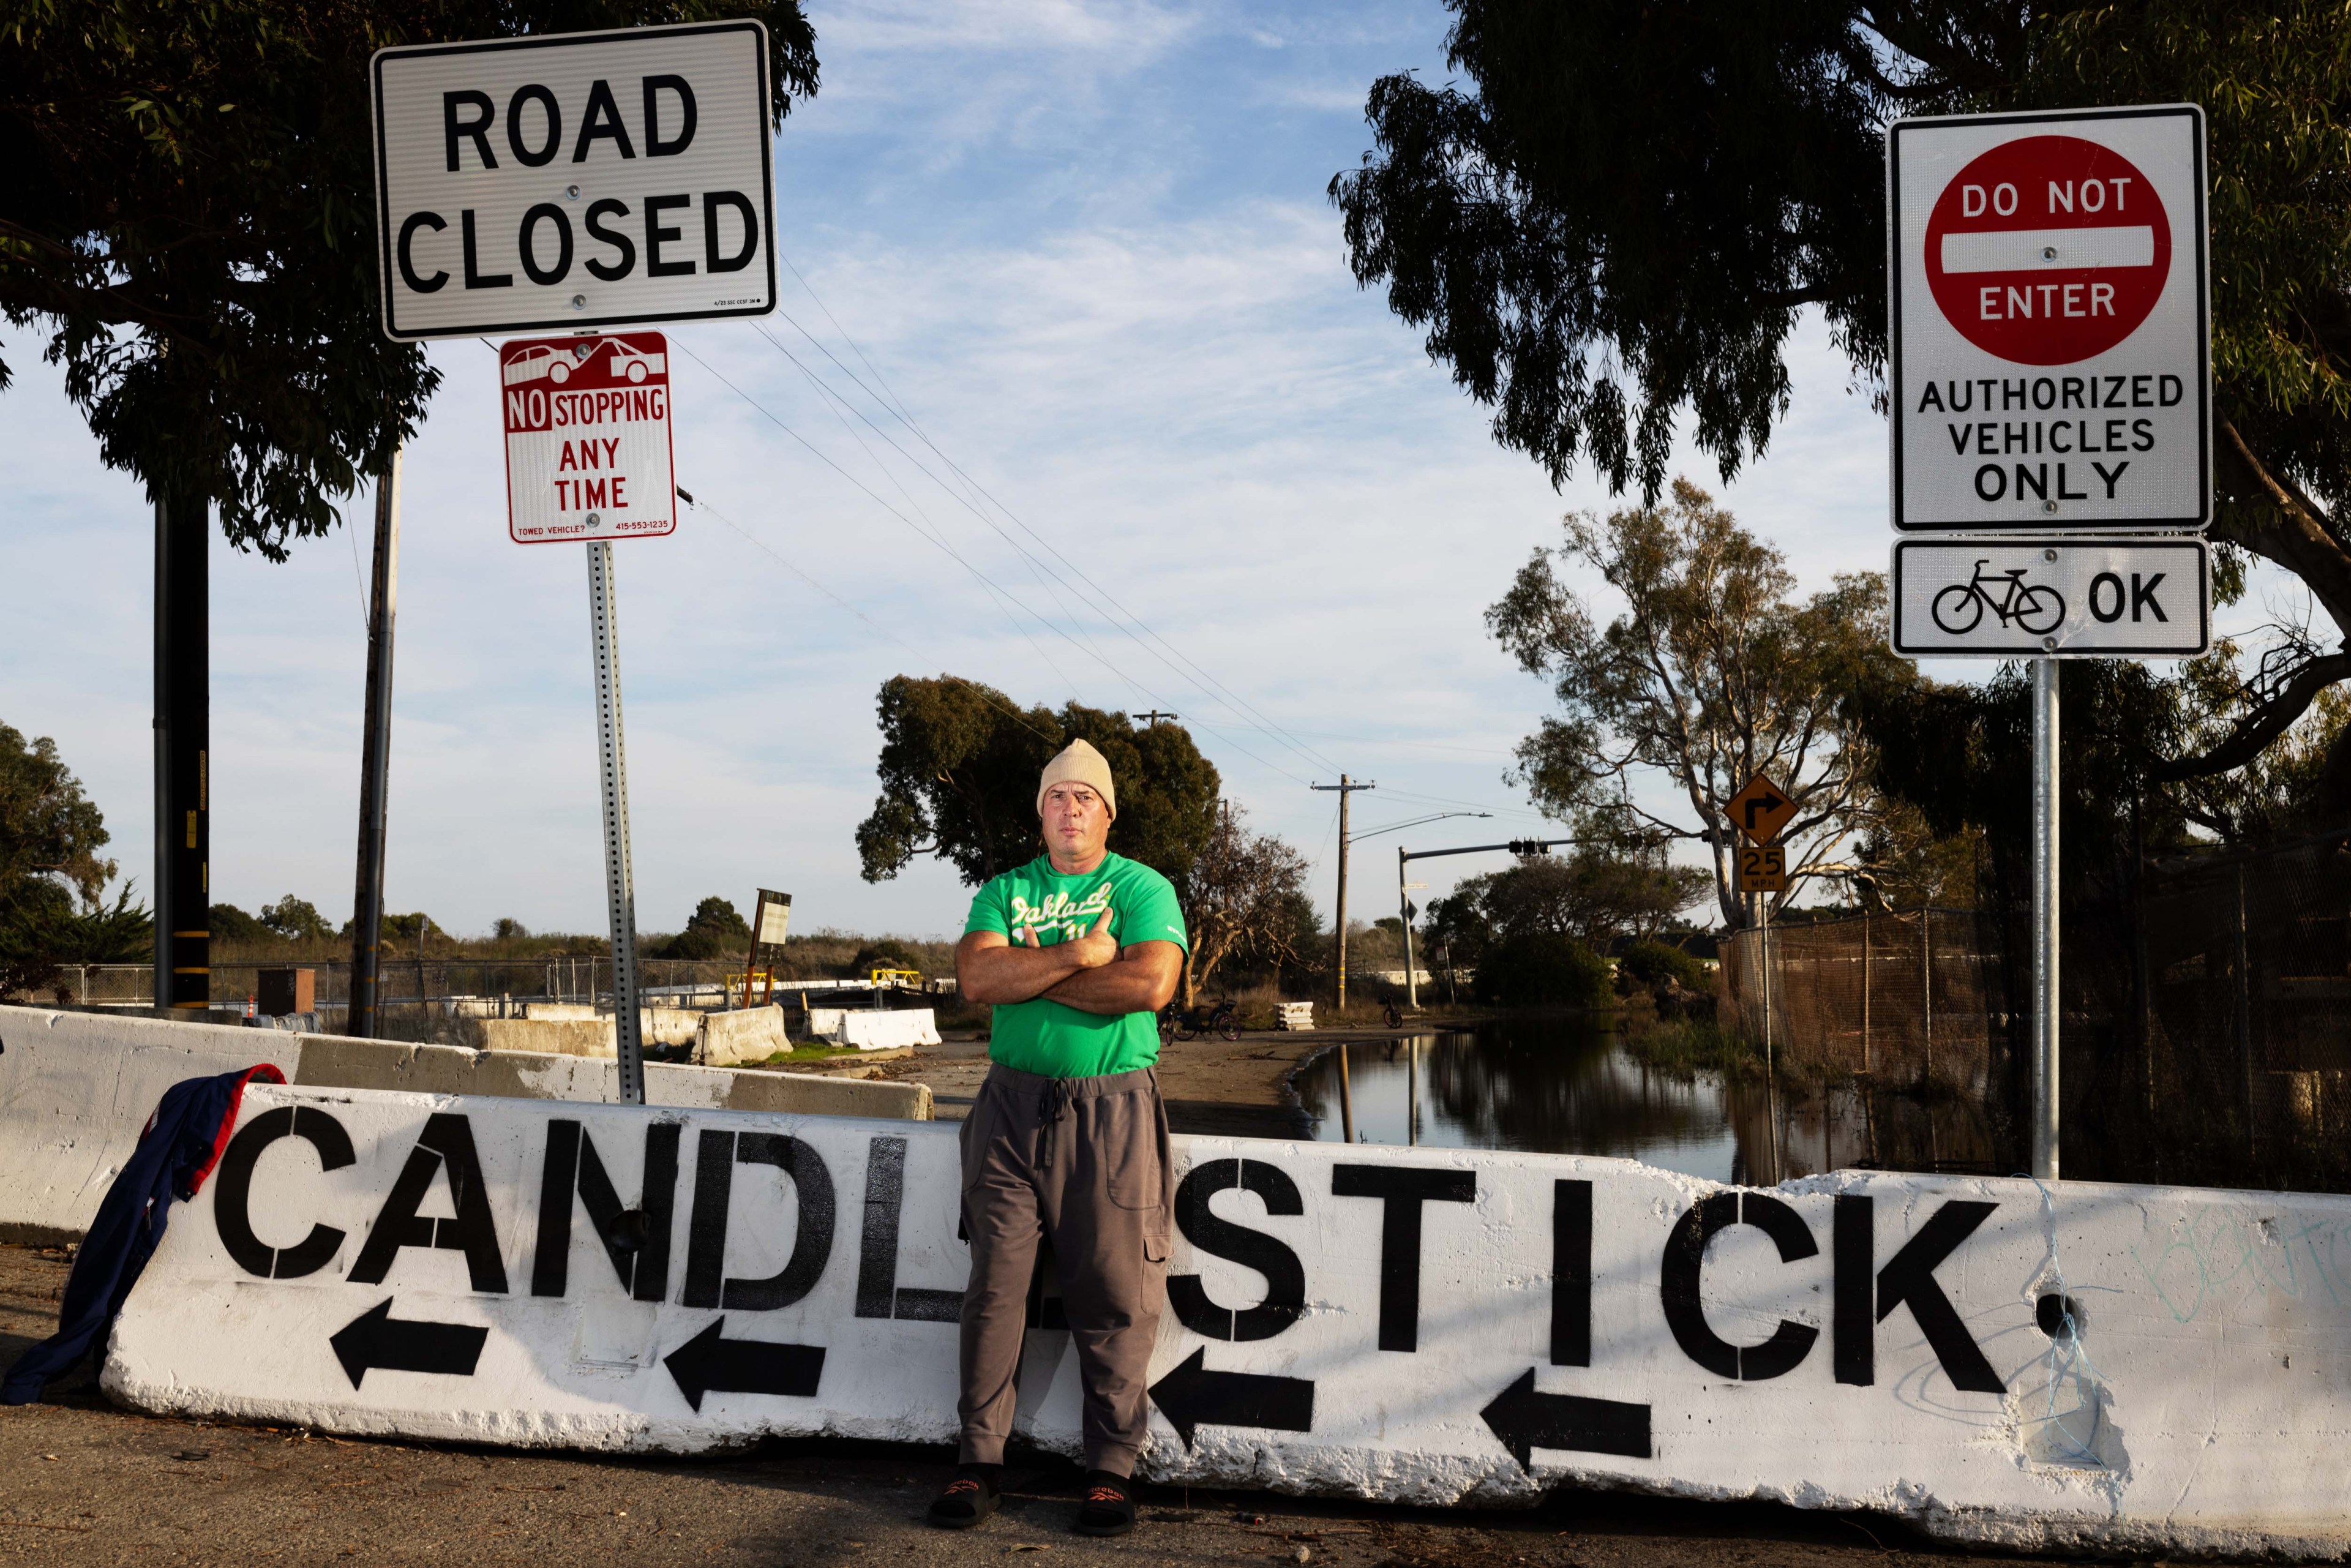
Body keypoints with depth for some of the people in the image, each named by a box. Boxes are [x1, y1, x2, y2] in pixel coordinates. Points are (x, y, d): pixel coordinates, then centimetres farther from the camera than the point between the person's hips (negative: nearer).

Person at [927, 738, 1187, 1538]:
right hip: (1014, 1107, 3)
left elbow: (1151, 985, -14)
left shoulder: (1143, 888, 3)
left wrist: (1030, 977, -9)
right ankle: (981, 1458, 13)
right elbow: (975, 978, -5)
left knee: (1113, 1293, 0)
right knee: (995, 1285, 3)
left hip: (1112, 1111, -2)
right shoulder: (1003, 893, 12)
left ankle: (1111, 1467, 10)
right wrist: (1077, 953, -15)